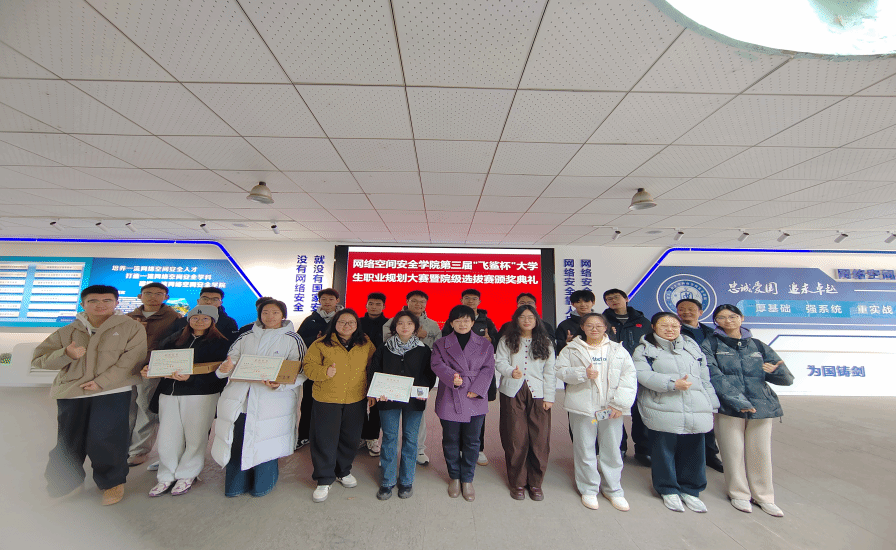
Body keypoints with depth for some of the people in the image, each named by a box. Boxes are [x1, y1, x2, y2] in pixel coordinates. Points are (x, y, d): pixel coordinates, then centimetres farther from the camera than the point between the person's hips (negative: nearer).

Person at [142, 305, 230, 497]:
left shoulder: (220, 343, -3)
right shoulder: (174, 340, 15)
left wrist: (191, 377, -23)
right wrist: (148, 369, -5)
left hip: (201, 394, -4)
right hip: (169, 393, 4)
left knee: (195, 437, 3)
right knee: (167, 436, 7)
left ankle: (186, 475, 23)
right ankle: (167, 477, 26)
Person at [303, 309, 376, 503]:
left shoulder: (366, 344, 2)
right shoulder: (321, 344, -4)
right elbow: (308, 366, -3)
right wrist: (324, 372, -22)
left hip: (356, 401, 2)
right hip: (326, 400, -2)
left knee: (350, 438, 15)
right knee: (324, 439, 7)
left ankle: (343, 472, 40)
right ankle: (324, 480, 28)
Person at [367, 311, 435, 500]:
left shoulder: (423, 350, 1)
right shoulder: (384, 349, 3)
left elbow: (430, 373, 2)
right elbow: (373, 371, 3)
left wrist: (425, 389, -16)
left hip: (414, 400, 0)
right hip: (388, 399, 0)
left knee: (410, 438, 8)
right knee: (389, 438, 7)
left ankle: (406, 481, 26)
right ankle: (387, 481, 24)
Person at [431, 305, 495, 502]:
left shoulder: (485, 345, 6)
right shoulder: (441, 344, 5)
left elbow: (488, 368, 0)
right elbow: (437, 364, -7)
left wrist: (477, 389, -12)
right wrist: (451, 377, -24)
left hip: (475, 401, 1)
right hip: (449, 400, 0)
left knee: (472, 441, 10)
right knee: (451, 441, 12)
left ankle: (467, 479, 30)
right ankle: (454, 477, 34)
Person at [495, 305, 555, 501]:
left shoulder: (545, 343, 9)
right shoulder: (506, 340, 5)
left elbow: (550, 371, 7)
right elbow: (499, 362, -2)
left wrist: (549, 396, 1)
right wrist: (511, 371, -23)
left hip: (538, 394, 1)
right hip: (513, 393, -1)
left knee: (539, 439, 1)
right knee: (515, 439, 3)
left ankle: (535, 483, 21)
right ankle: (517, 483, 21)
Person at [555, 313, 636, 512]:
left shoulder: (618, 350, 8)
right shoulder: (572, 349, 5)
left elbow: (629, 376, 1)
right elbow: (561, 371, -1)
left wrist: (620, 403, -9)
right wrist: (583, 373, -17)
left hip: (611, 409, 1)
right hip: (582, 407, -1)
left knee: (612, 449, 10)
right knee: (585, 449, 7)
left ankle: (613, 490, 31)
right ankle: (589, 489, 26)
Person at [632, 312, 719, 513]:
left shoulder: (692, 347, 18)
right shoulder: (644, 350, 1)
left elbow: (705, 377, 19)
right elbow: (643, 375, -13)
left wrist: (712, 405, 15)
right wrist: (672, 383, -20)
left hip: (696, 412, 4)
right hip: (662, 412, -4)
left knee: (693, 451, 11)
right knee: (664, 451, 5)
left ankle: (690, 490, 32)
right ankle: (669, 491, 25)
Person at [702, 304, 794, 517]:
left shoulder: (758, 346, 13)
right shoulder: (710, 344, 1)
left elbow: (787, 379, 11)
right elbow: (714, 376, -9)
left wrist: (776, 371, -11)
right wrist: (736, 400, -18)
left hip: (761, 405, 3)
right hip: (728, 406, -3)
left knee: (761, 452, 8)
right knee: (733, 451, 3)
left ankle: (764, 497, 28)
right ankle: (739, 494, 23)